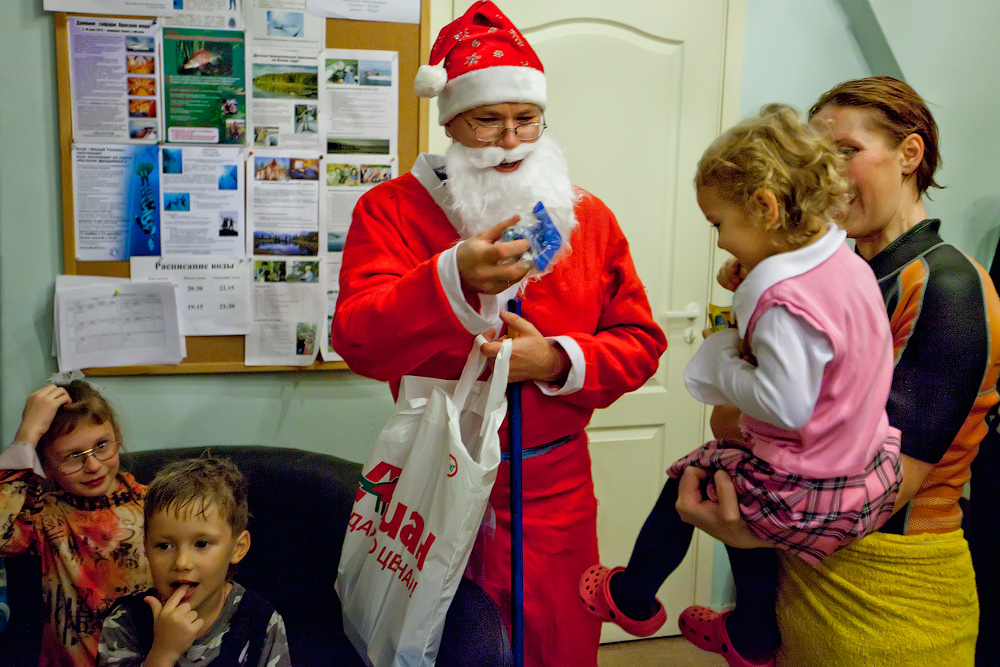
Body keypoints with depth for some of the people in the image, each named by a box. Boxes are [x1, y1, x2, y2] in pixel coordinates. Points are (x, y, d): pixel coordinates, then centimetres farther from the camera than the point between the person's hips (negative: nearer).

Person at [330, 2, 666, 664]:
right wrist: (453, 279, -32)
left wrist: (560, 361, -14)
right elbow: (358, 341, -16)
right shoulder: (391, 209, -3)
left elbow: (640, 342, 5)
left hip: (554, 491, 2)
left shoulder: (589, 218, 5)